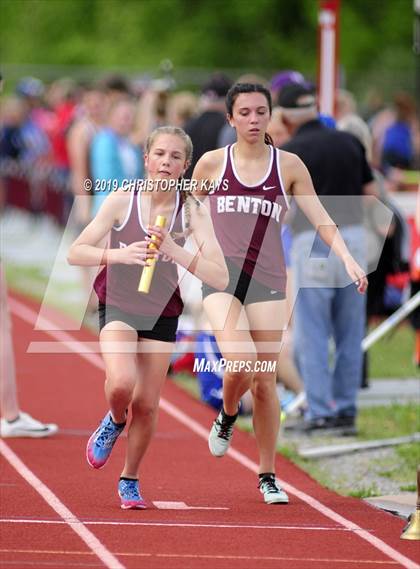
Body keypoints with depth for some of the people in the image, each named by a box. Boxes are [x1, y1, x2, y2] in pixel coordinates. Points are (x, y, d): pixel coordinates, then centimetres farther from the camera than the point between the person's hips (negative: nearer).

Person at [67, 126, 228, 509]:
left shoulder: (192, 211, -14)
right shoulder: (122, 200, -15)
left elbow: (220, 279, -21)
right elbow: (76, 252, -12)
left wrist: (175, 251, -34)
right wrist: (118, 254, -30)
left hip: (162, 315, 2)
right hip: (118, 305, -1)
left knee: (146, 405, 5)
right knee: (121, 383, -26)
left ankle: (130, 479, 30)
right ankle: (115, 421, 11)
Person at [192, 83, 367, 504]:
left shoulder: (288, 165, 4)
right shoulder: (211, 164, 3)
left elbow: (320, 218, 2)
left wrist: (347, 259, -11)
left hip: (267, 280, 1)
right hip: (221, 278, -1)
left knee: (265, 381, 1)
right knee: (241, 366, -22)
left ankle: (268, 476, 14)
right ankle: (226, 417, 13)